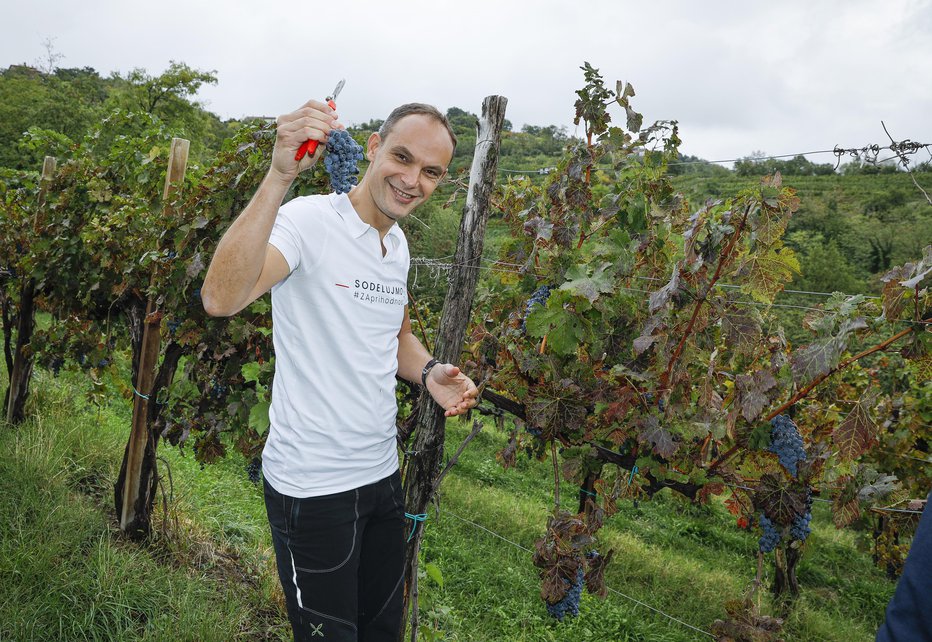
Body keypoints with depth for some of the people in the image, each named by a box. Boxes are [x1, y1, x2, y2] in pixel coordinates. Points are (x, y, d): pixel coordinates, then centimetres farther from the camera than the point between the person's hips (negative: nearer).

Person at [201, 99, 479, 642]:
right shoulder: (309, 220, -18)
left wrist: (429, 372, 0)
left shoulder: (398, 244, 7)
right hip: (313, 488, -7)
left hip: (383, 472, 8)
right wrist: (281, 175, -41)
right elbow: (221, 299, -36)